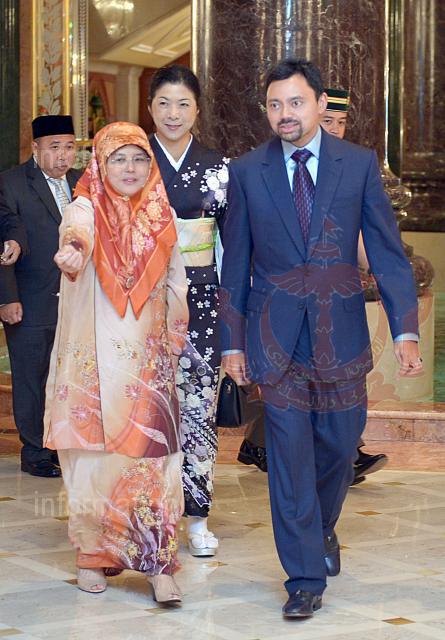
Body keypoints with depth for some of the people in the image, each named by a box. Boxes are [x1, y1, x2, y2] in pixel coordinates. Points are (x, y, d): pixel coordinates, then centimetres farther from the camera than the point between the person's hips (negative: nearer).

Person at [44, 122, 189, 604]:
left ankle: (156, 562, -3)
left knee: (149, 455, -6)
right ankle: (93, 556, 17)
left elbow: (176, 283, 16)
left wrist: (178, 342, 13)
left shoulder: (161, 218, 8)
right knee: (92, 455, 2)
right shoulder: (87, 210, -3)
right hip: (94, 360, -2)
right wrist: (72, 250, -51)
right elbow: (76, 232, -28)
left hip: (148, 362, 2)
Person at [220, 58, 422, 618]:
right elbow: (235, 263, 6)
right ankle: (305, 576, 10)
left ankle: (321, 528, 40)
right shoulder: (246, 171, 1)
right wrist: (232, 341, 4)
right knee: (289, 456, 0)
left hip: (340, 334, 1)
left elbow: (387, 251, 1)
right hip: (275, 335, -1)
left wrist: (405, 329, -7)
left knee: (339, 444, 11)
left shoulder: (359, 163, 1)